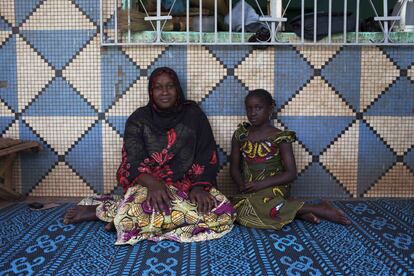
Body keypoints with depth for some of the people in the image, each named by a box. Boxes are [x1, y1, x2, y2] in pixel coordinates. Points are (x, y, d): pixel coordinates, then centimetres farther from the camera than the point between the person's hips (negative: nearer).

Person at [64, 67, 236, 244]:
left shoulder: (193, 114, 5)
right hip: (148, 185, -3)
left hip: (187, 185, 4)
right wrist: (154, 184, -29)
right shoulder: (138, 119, 2)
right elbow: (133, 162, -8)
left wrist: (199, 187, -16)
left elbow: (207, 157, 2)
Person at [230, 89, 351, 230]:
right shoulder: (240, 135, 6)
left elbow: (291, 173, -8)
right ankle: (296, 210, -16)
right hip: (249, 192, 4)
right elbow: (234, 167, 11)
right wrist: (242, 185, -9)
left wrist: (262, 184, -18)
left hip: (273, 189, -4)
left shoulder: (280, 137, -6)